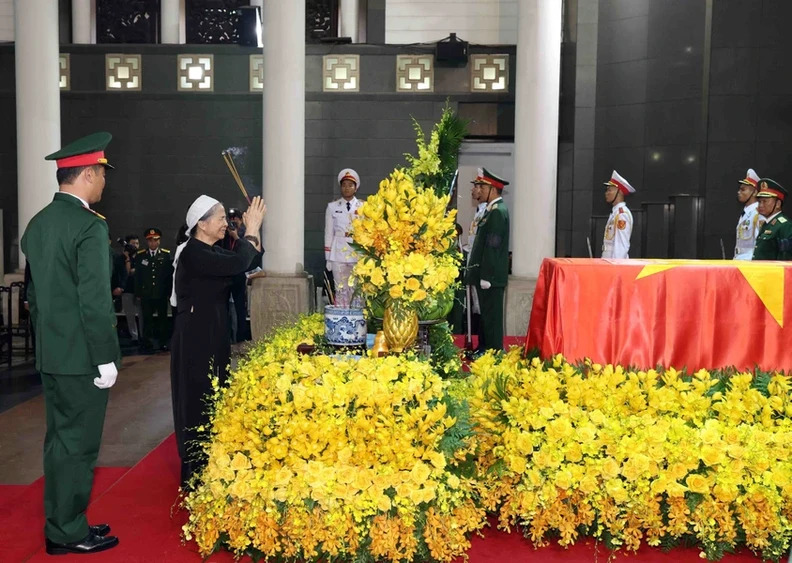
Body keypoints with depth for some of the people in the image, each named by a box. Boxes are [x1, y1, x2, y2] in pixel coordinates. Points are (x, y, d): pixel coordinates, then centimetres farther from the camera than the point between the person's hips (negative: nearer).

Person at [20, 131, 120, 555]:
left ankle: (61, 523, 29)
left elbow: (34, 293, 14)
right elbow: (94, 302, -21)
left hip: (50, 355, 9)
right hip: (82, 356, -9)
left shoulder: (37, 223, 9)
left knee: (60, 440, 17)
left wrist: (46, 342, 20)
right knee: (77, 444, 2)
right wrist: (106, 359, -15)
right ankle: (68, 533, 14)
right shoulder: (89, 225, -17)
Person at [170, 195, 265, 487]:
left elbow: (246, 260, 11)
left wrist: (253, 231, -3)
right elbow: (238, 264, -32)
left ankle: (207, 461, 29)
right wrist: (252, 229, -20)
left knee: (212, 397, 16)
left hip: (212, 335, 10)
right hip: (196, 338, -10)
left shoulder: (210, 252, 10)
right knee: (199, 400, -1)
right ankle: (196, 470, 10)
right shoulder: (194, 254, -20)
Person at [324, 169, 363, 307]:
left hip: (358, 253, 0)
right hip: (338, 254, 0)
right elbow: (329, 233, 8)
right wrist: (328, 257, 4)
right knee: (341, 290, 0)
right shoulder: (332, 207, 7)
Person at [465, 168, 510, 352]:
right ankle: (484, 348, 26)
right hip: (486, 274, 10)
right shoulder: (493, 210, 16)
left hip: (491, 276, -10)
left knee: (492, 316, -3)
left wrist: (486, 277, -22)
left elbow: (492, 246, -21)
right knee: (487, 314, 16)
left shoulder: (498, 212, -16)